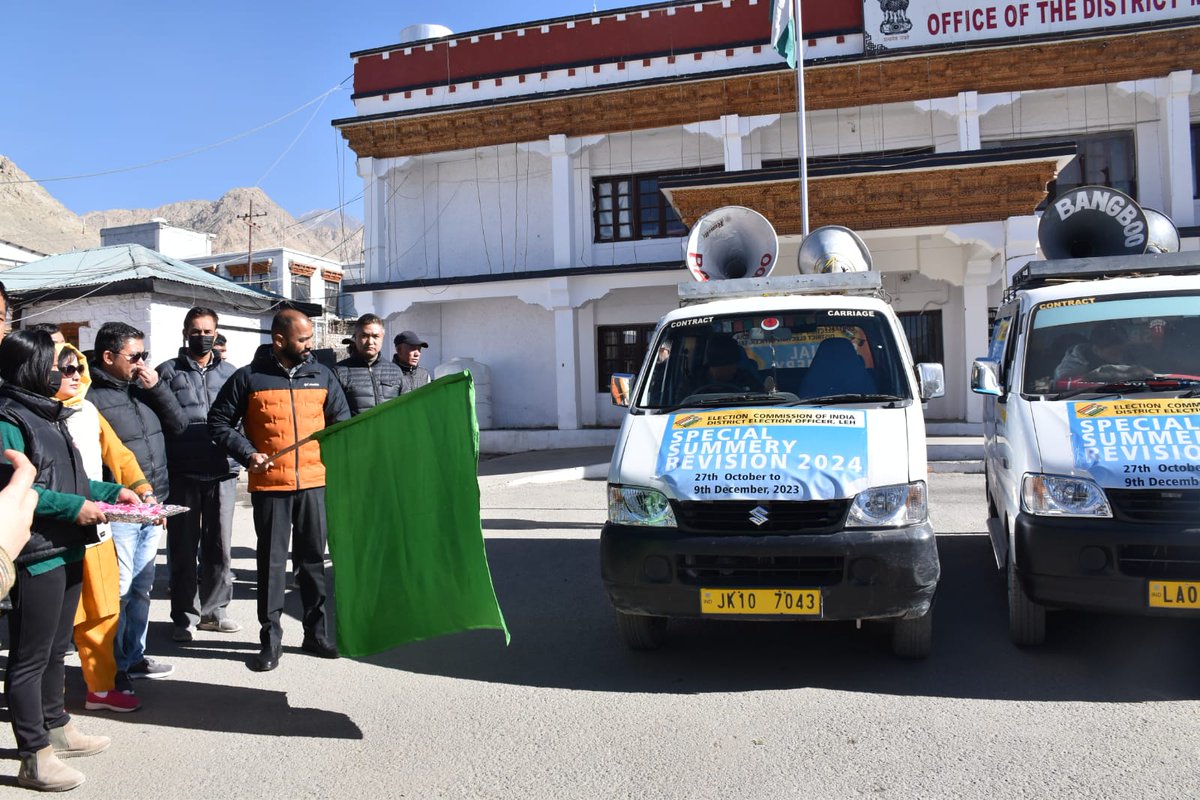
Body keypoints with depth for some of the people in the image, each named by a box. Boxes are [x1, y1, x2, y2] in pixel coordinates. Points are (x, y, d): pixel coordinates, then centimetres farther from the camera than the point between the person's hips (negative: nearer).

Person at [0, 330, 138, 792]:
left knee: (55, 648, 21)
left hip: (67, 550, 10)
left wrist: (111, 492, 11)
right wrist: (75, 507, -22)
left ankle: (56, 727, 35)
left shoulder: (47, 414, 16)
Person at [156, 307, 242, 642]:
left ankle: (213, 609, 21)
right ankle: (185, 615, 15)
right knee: (183, 546, 5)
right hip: (181, 473, -2)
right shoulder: (168, 371, 7)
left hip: (222, 470, 2)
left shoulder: (230, 373, 14)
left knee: (219, 546, 8)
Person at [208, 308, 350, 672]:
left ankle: (317, 633, 22)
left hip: (315, 482, 3)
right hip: (269, 484, -2)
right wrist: (248, 454, -9)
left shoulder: (321, 375, 7)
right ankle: (270, 639, 16)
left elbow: (341, 420, 15)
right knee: (271, 560, 4)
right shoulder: (249, 378, -2)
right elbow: (219, 422, 2)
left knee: (314, 558, 10)